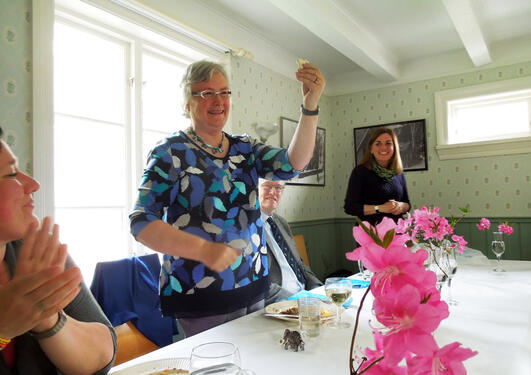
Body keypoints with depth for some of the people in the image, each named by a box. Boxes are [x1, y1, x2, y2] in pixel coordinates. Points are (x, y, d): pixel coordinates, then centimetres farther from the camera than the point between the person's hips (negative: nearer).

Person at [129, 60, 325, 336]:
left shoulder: (244, 148, 8)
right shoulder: (171, 152, -7)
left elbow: (291, 163, -8)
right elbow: (142, 222, -12)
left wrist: (310, 106, -21)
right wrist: (204, 250, -24)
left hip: (252, 288, 5)